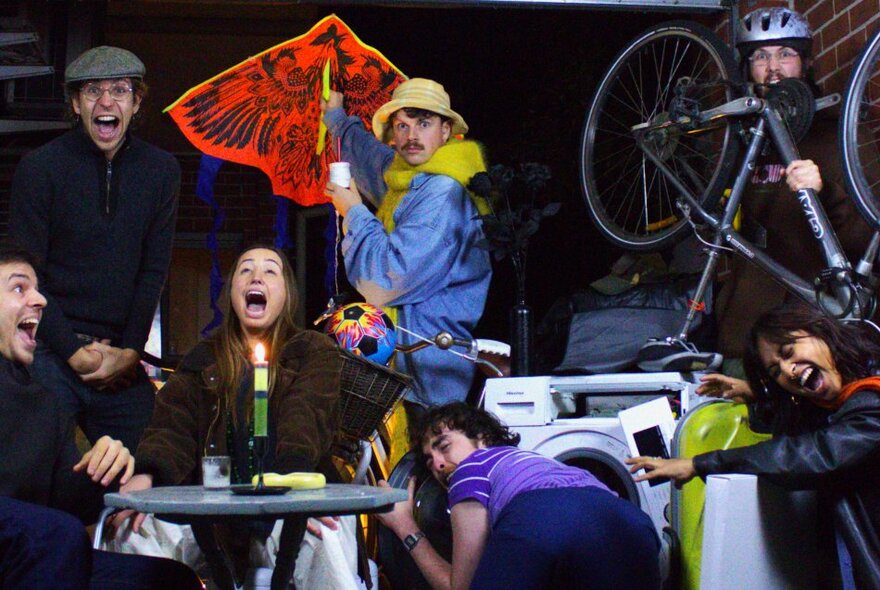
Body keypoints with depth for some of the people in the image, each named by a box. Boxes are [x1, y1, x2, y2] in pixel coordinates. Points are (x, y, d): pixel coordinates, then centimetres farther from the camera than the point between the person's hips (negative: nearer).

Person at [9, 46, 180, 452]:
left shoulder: (161, 170, 8)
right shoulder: (39, 167, -1)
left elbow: (154, 271, 7)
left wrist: (130, 351, -3)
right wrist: (74, 353, -10)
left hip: (123, 361, 3)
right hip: (50, 352, -3)